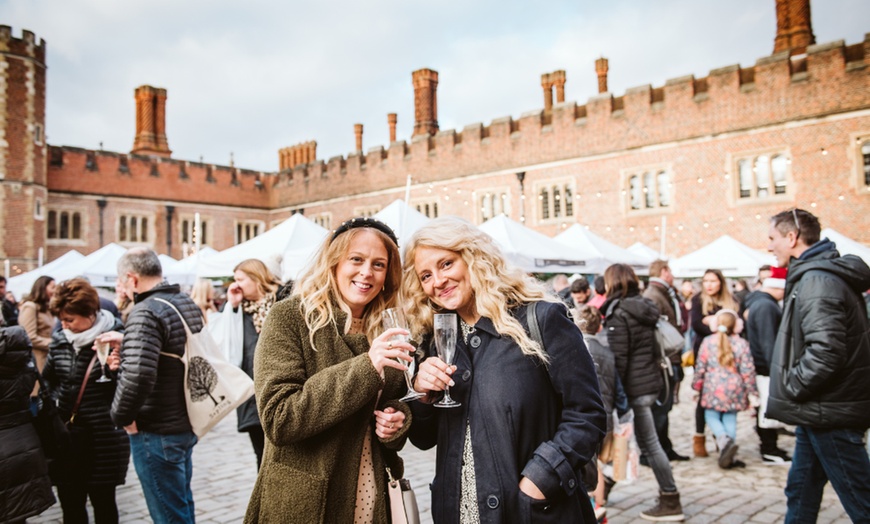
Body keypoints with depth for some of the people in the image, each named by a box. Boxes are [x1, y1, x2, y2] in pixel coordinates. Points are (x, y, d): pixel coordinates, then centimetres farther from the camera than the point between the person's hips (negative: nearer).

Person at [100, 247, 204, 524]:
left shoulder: (146, 312, -21)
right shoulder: (188, 303, 6)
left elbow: (137, 375, -34)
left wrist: (122, 416, -17)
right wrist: (128, 342, 14)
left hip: (157, 431, -9)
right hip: (187, 422, 9)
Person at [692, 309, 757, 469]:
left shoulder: (708, 342, -4)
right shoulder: (741, 344, -4)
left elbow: (700, 367, -1)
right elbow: (748, 370, -3)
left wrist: (697, 386, 11)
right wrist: (752, 392, 4)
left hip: (713, 388, -1)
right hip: (734, 388, 1)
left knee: (711, 416, 12)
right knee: (730, 419, 9)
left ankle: (724, 439, -16)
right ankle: (729, 457, 10)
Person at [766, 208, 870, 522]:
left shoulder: (817, 280, -18)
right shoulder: (811, 275, 13)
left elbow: (825, 350, -29)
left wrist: (790, 388, -15)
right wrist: (792, 389, 13)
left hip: (830, 414, -10)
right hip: (818, 412, 10)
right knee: (800, 495, 18)